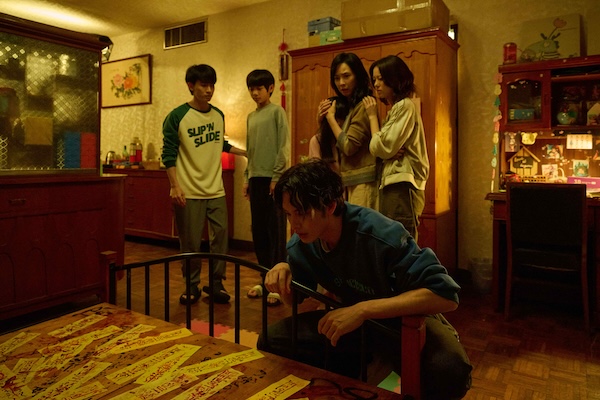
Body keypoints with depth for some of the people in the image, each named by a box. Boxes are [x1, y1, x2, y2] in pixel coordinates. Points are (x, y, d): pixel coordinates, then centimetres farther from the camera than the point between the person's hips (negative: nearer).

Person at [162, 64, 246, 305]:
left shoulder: (218, 115, 10)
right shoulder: (177, 117, -6)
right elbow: (169, 154, -7)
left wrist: (245, 152, 20)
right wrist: (175, 187, -15)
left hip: (216, 190, 5)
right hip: (189, 192, -4)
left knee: (221, 235, 5)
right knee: (191, 243, 2)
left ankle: (216, 283, 21)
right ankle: (191, 287, 19)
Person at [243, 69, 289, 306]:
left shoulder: (277, 112, -2)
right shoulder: (251, 116, 17)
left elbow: (283, 147, -9)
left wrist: (276, 176, -14)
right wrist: (246, 178, 13)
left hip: (272, 178, -7)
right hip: (256, 178, 7)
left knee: (276, 231, -3)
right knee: (259, 231, 9)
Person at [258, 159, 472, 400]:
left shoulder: (380, 235, -32)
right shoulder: (300, 246, -12)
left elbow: (446, 295, -33)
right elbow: (295, 300, 5)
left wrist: (364, 309, -40)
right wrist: (284, 272, -19)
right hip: (355, 320, 5)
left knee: (448, 371, -36)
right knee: (272, 340, -9)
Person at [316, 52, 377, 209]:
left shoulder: (363, 106, -11)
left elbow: (348, 146, -16)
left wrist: (330, 117, -6)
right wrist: (321, 120, 3)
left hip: (363, 182, -9)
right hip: (349, 182, 9)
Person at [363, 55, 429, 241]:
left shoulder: (405, 106, -6)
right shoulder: (394, 110, 23)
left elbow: (383, 148, -13)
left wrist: (372, 115, -3)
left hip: (400, 186, -10)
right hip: (391, 184, 10)